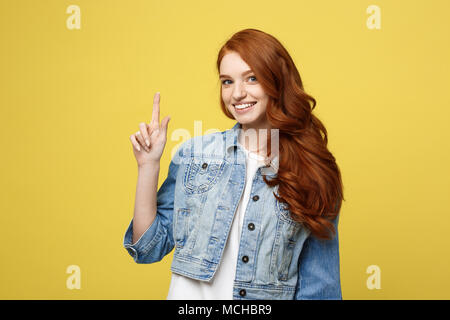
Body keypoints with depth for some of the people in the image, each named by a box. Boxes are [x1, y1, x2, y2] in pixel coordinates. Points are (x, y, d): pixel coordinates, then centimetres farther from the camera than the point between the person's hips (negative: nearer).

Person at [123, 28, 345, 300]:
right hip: (189, 294, 1)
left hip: (271, 296, 0)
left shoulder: (314, 174, -7)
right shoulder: (194, 154, -4)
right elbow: (148, 249, -3)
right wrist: (148, 165, -10)